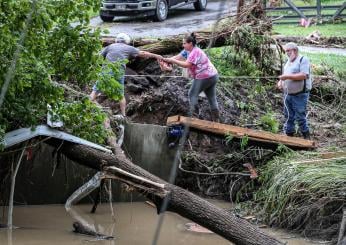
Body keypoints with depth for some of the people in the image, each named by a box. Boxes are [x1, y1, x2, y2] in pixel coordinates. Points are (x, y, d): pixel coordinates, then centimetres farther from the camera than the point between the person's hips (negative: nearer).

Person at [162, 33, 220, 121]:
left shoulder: (195, 52, -21)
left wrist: (172, 61, -28)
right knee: (212, 98, 13)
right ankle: (216, 119, 18)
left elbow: (186, 64, -30)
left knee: (192, 94, -3)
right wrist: (167, 59, -13)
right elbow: (178, 57, 2)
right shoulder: (188, 51, 9)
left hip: (204, 77, -10)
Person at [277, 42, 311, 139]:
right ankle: (289, 135, 21)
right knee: (288, 117, 11)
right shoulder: (288, 62, 17)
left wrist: (288, 76, -22)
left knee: (300, 117, -5)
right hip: (287, 94, 8)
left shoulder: (303, 60, -8)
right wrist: (280, 82, 3)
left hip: (299, 95, -8)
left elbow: (304, 75, -21)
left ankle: (306, 138, 7)